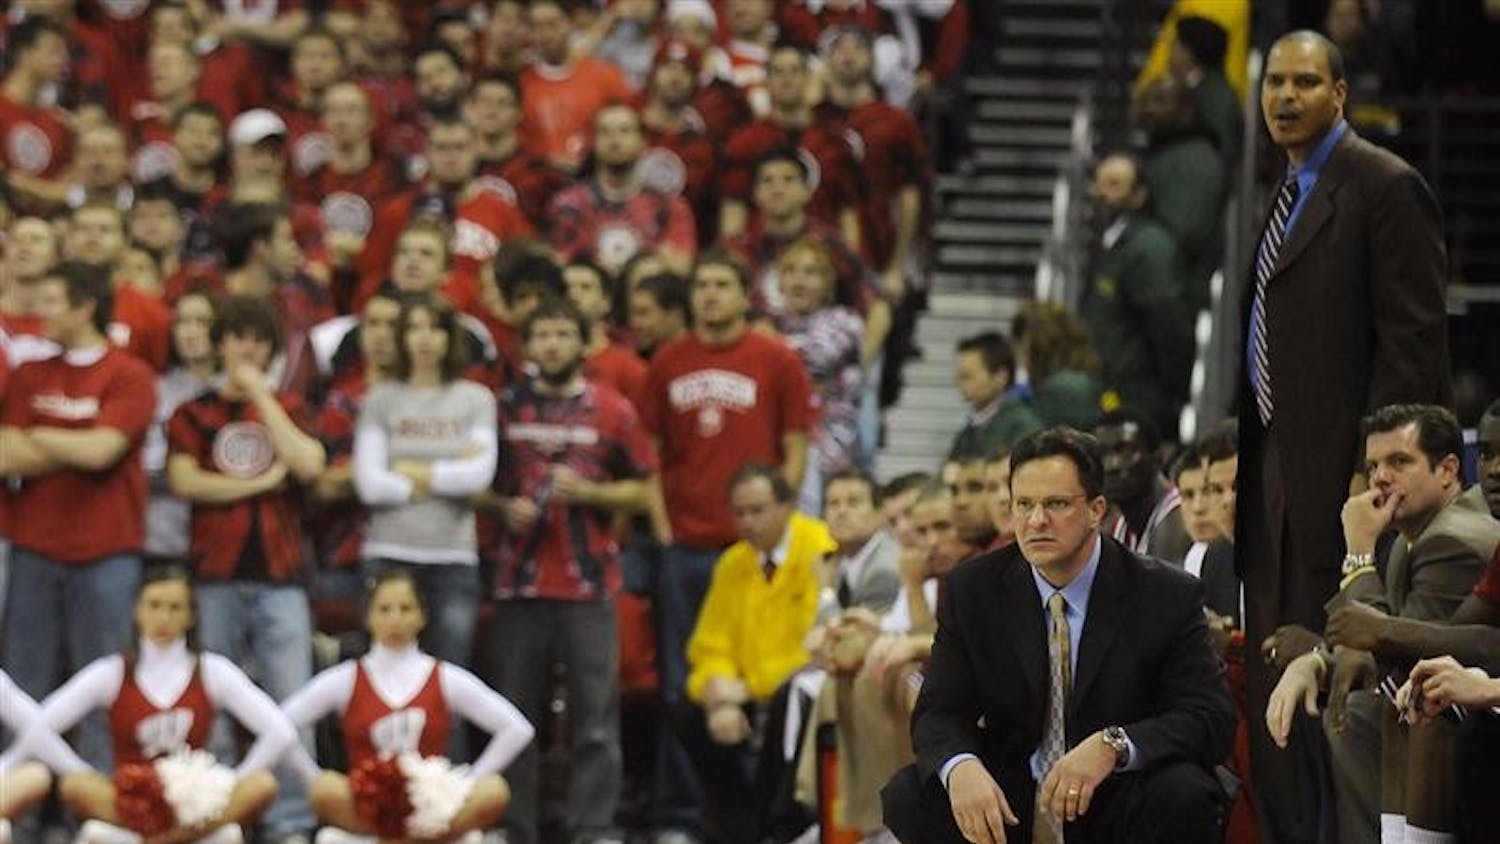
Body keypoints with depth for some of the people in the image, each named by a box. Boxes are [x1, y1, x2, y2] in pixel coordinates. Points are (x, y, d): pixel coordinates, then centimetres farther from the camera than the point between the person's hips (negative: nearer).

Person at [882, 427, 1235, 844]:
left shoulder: (1168, 596, -7)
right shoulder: (971, 589, 1)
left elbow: (1212, 716, -13)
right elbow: (939, 713, -2)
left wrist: (1113, 746, -32)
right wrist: (960, 767, -29)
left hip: (1115, 797, -2)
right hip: (1004, 799, 2)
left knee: (1183, 795, -33)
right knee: (907, 798, -23)